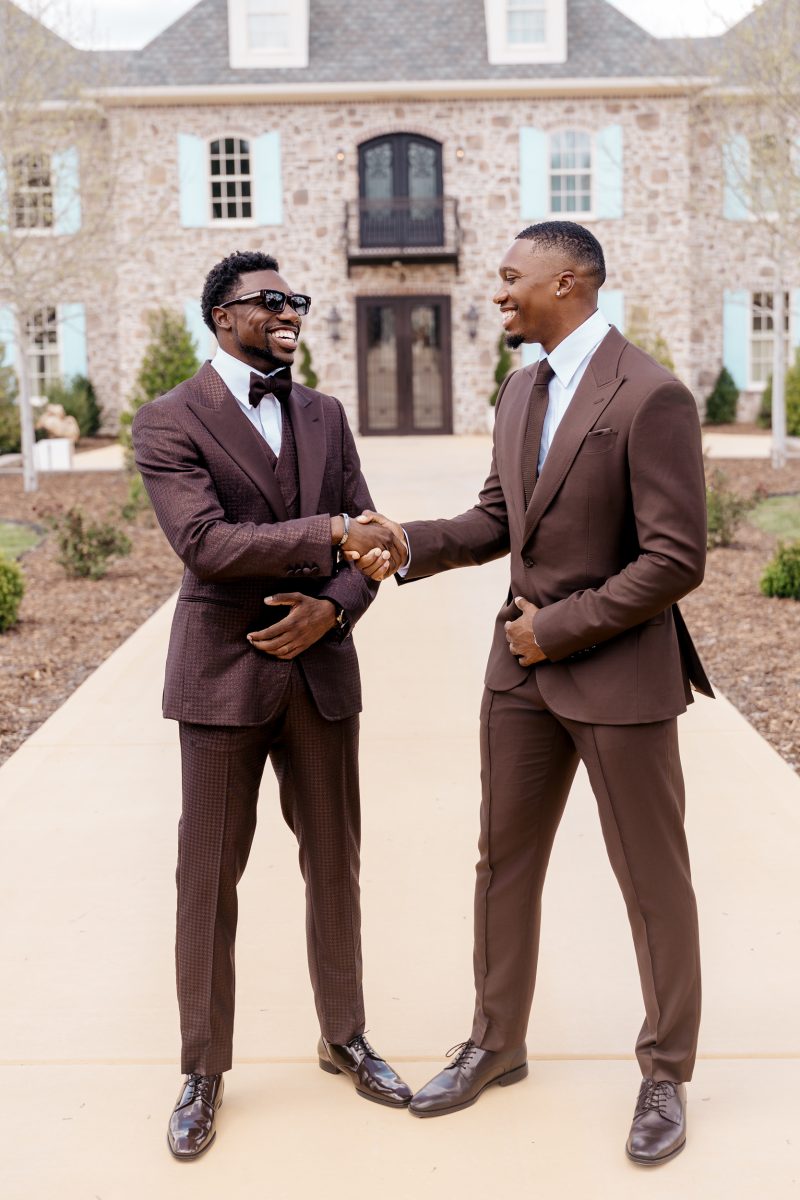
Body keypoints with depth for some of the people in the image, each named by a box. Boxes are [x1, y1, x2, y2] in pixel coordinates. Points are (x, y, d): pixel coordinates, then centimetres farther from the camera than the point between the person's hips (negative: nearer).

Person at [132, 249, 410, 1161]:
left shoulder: (324, 416, 10)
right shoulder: (169, 422, -6)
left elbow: (364, 542, 8)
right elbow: (204, 542, -19)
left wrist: (332, 608, -11)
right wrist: (330, 534, -23)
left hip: (318, 664, 5)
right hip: (223, 673, -4)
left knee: (334, 862, 12)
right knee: (209, 874, 4)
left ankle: (343, 1038, 31)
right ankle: (204, 1073, 20)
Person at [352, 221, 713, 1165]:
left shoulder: (651, 397, -17)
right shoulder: (520, 391, 9)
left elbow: (675, 559, -19)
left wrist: (560, 628, -15)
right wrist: (408, 544, -4)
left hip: (620, 672, -7)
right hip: (524, 668, 7)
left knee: (653, 881, 8)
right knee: (505, 862, 15)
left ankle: (666, 1073, 26)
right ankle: (497, 1043, 33)